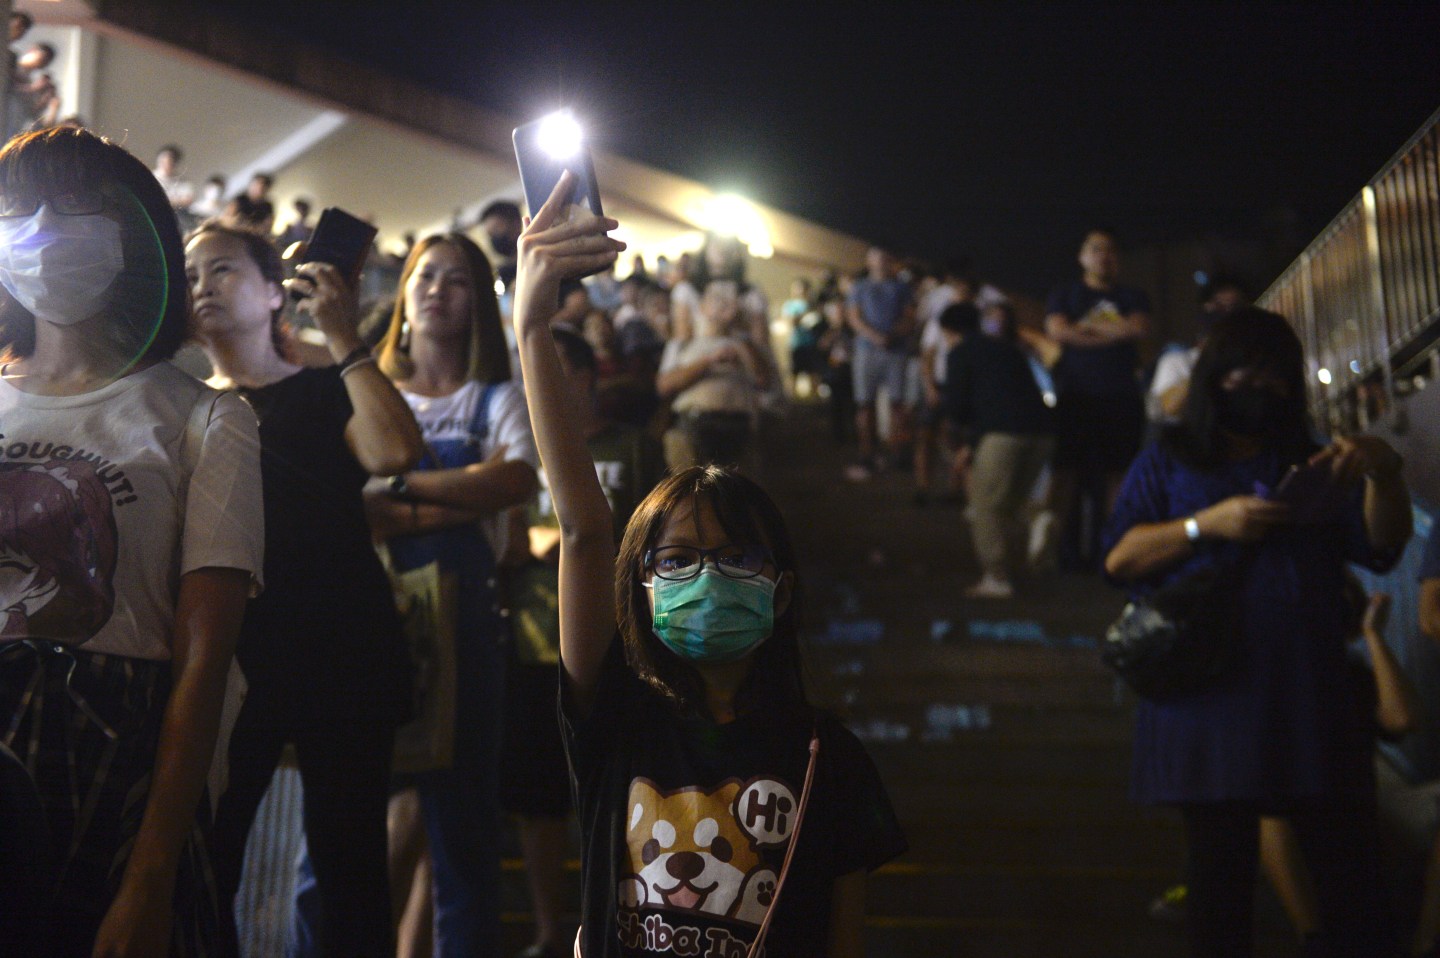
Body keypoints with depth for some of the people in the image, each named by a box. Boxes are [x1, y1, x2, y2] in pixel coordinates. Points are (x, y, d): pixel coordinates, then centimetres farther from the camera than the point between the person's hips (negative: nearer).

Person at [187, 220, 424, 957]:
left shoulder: (328, 391, 9)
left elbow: (394, 453, -13)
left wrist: (343, 338, -9)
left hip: (341, 654, -2)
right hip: (229, 661, 2)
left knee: (349, 863, 2)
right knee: (202, 864, -3)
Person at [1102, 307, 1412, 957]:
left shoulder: (1313, 464, 19)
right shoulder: (1167, 464, 13)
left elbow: (1382, 547, 5)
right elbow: (1119, 559, 1)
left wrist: (1383, 474, -14)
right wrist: (1207, 524, -11)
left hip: (1310, 700, 2)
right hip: (1211, 700, -2)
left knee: (1350, 870, -2)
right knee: (1220, 872, 4)